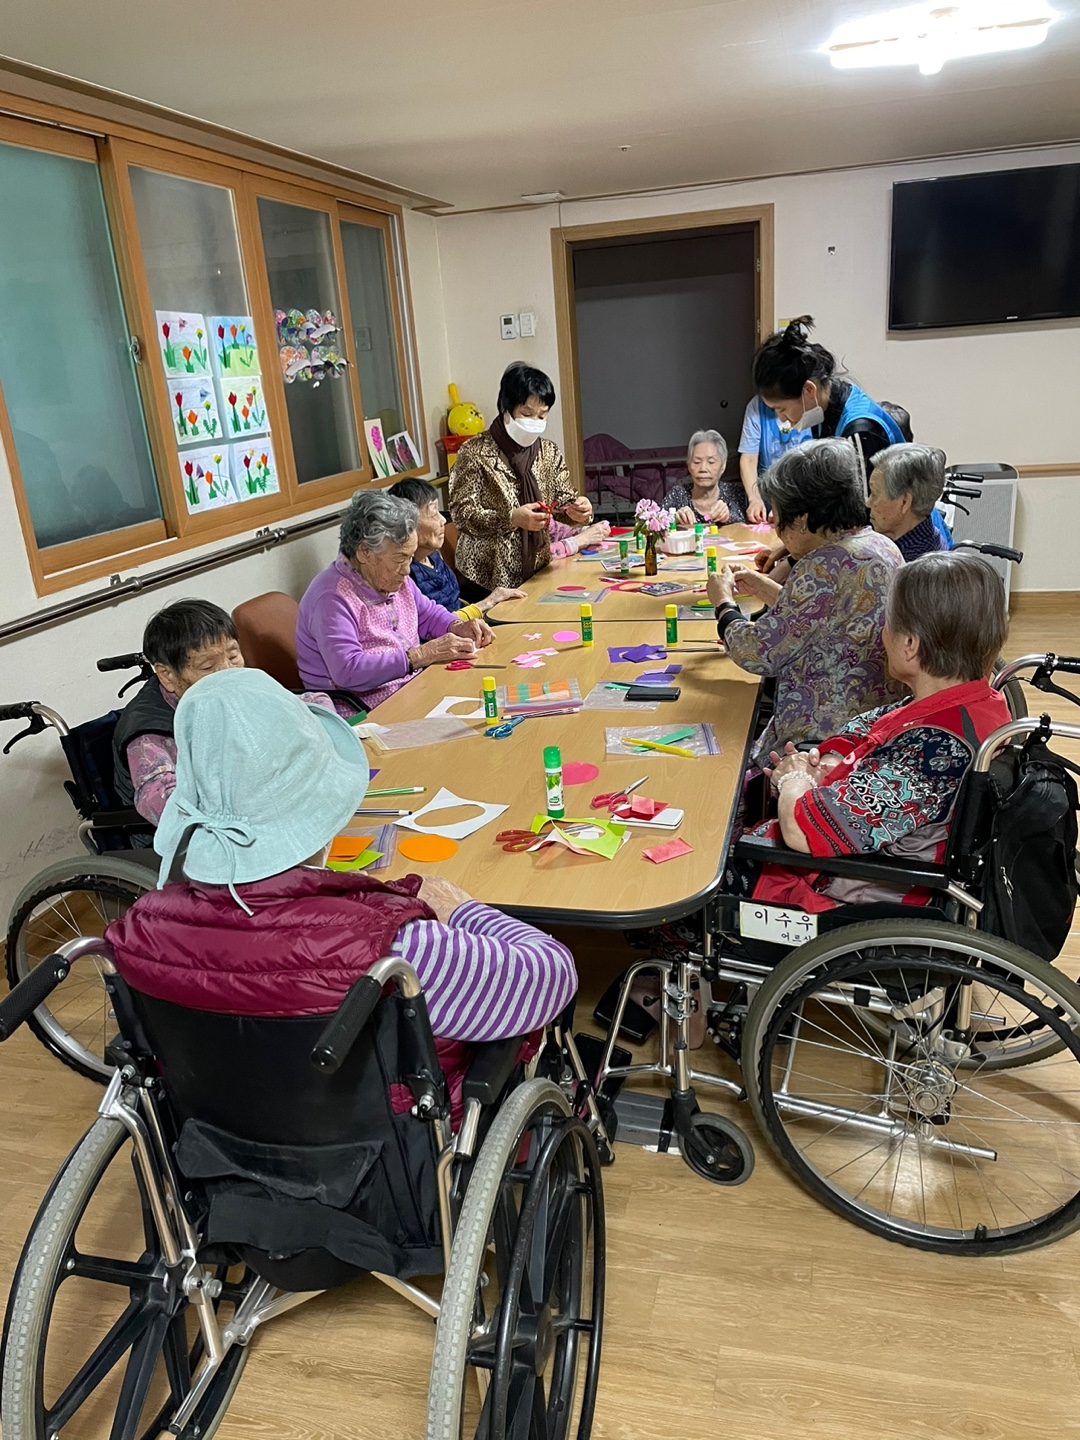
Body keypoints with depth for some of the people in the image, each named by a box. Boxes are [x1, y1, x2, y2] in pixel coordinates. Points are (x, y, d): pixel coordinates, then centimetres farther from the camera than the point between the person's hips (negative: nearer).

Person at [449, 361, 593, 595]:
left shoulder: (550, 452, 6)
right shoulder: (474, 452, -10)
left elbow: (563, 499, 8)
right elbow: (461, 513, -15)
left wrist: (578, 509, -16)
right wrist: (511, 518, -30)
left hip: (537, 573, 5)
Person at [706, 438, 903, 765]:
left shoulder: (823, 567, -22)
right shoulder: (883, 547, 8)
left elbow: (760, 654, -15)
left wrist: (723, 602, 2)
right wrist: (768, 591, 20)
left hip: (825, 734, -10)